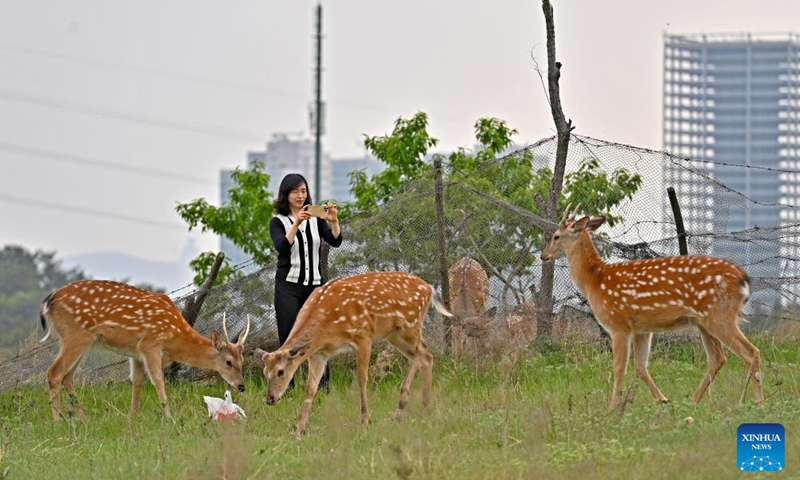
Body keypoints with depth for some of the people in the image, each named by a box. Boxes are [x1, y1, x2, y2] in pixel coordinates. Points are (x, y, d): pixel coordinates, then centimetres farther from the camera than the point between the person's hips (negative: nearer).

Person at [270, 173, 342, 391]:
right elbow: (282, 247, -18)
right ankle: (286, 387, -5)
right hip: (288, 285, -3)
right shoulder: (278, 222, 1)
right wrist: (297, 223, -30)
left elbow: (335, 241, -4)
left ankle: (323, 386, 2)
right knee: (289, 339, -7)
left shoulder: (316, 219, 10)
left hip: (315, 284, 3)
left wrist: (334, 221, -22)